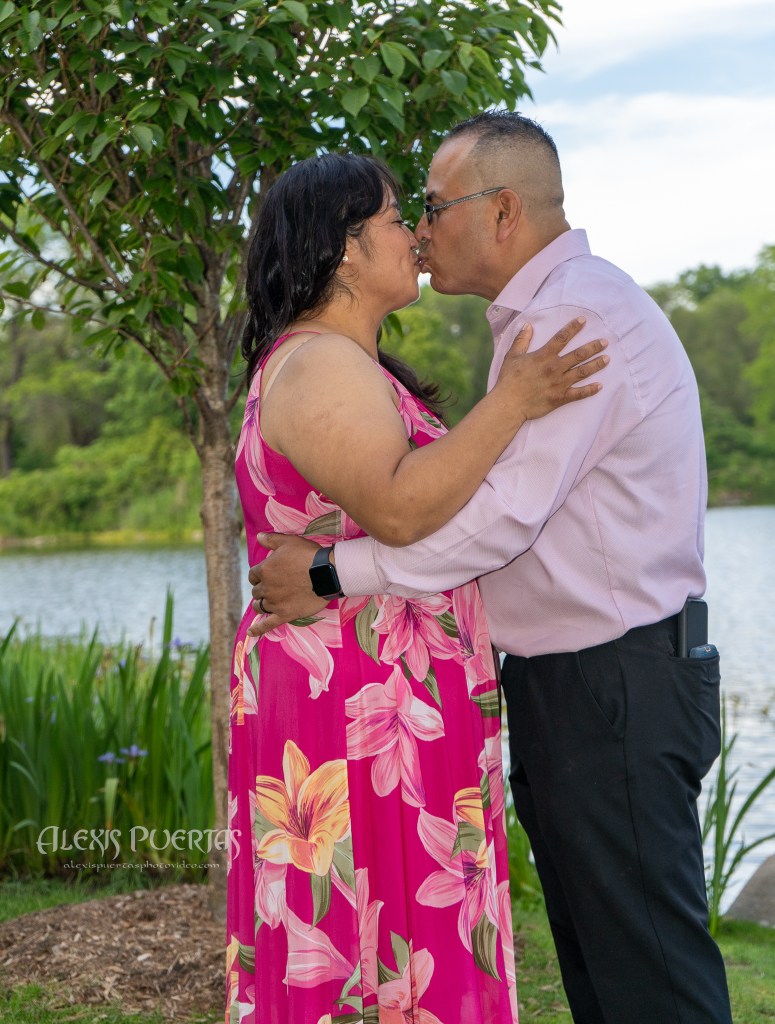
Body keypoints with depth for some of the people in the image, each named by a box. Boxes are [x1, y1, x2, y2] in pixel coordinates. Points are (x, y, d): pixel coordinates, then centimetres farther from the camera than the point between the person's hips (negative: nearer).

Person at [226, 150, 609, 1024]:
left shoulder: (345, 364, 20)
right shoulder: (317, 366, -15)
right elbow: (399, 510, -27)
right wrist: (510, 403, -22)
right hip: (357, 705, -10)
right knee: (372, 951, -5)